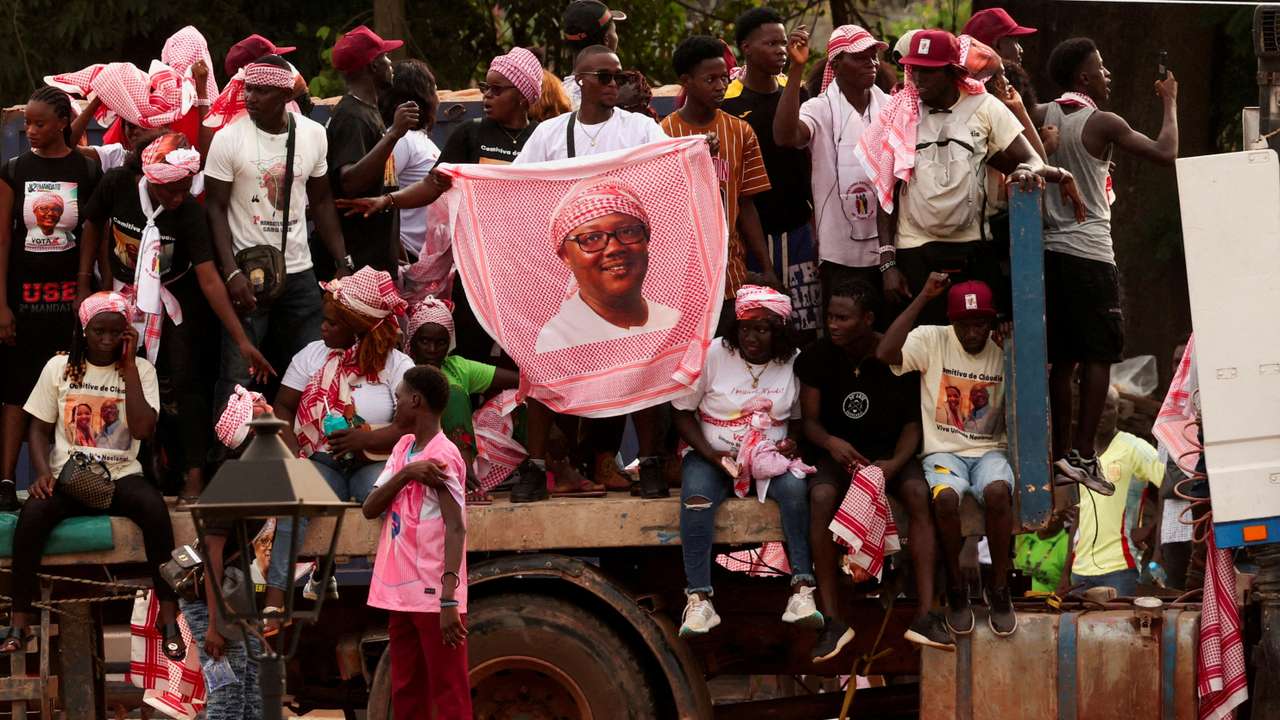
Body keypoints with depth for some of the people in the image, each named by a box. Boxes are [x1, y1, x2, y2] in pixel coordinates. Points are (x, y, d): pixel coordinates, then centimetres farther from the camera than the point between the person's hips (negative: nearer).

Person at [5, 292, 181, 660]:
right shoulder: (60, 367, 6)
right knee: (32, 513, -33)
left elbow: (143, 429, -11)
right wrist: (43, 473, -13)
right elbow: (39, 428, 7)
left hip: (122, 476, -1)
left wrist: (128, 365, -10)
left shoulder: (140, 369, 3)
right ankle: (19, 622, -22)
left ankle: (169, 617, -26)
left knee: (154, 507, -35)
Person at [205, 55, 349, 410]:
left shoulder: (313, 134, 3)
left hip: (299, 273, 4)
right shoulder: (228, 139, -8)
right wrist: (232, 273, -17)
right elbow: (215, 208, -6)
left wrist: (342, 263, 4)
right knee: (237, 374, -7)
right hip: (247, 272, -4)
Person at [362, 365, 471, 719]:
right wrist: (406, 473, -11)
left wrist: (449, 599, -27)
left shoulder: (442, 457, -12)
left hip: (434, 596, -9)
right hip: (400, 594, 9)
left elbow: (456, 528, -19)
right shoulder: (403, 448, 14)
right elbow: (370, 509, 7)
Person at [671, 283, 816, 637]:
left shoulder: (793, 362, 1)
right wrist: (710, 453, -15)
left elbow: (799, 418, 13)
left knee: (795, 487, -32)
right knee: (696, 498, -33)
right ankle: (699, 599, -33)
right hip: (714, 454, -1)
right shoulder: (712, 355, -6)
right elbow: (683, 413, -1)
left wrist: (792, 443, -10)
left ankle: (802, 590, -31)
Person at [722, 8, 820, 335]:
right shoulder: (726, 103, -6)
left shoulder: (796, 93, 8)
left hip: (797, 231, 4)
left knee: (806, 327, 2)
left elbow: (809, 163, 14)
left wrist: (818, 224, 11)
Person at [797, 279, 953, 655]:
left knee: (919, 493, -32)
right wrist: (830, 442, -28)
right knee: (821, 497, -34)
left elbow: (911, 424, -2)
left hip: (889, 451, 0)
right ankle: (832, 621, -34)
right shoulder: (817, 357, -4)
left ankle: (925, 614, -35)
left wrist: (894, 464, -23)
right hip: (836, 452, 0)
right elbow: (810, 420, -3)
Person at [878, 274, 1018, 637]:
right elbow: (885, 353, -21)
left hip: (989, 451, 1)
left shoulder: (1004, 353, 5)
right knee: (946, 496, -35)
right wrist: (923, 297, -19)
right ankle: (956, 589, -14)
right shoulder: (932, 340, -1)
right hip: (942, 451, -1)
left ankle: (999, 588, -17)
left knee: (997, 492, -34)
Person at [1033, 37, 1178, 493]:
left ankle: (1062, 451, 11)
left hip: (1052, 250, 6)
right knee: (1098, 356, -3)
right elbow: (1165, 153, -12)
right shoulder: (1102, 124, -11)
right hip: (1090, 254, -6)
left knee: (1063, 357, 11)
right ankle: (1083, 455, -10)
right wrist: (1170, 103, 2)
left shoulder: (1043, 116, 5)